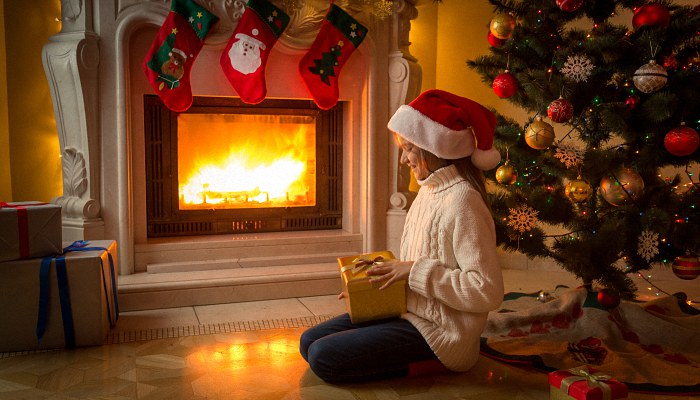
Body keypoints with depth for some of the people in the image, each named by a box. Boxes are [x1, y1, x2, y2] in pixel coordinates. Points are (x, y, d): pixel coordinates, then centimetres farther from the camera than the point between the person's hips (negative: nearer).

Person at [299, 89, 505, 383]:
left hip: (439, 332, -9)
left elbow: (488, 291, -26)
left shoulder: (461, 200, -21)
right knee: (309, 342, 8)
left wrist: (415, 271, -21)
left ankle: (433, 362, -4)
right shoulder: (429, 191, 7)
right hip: (409, 312, 9)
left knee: (323, 357, -17)